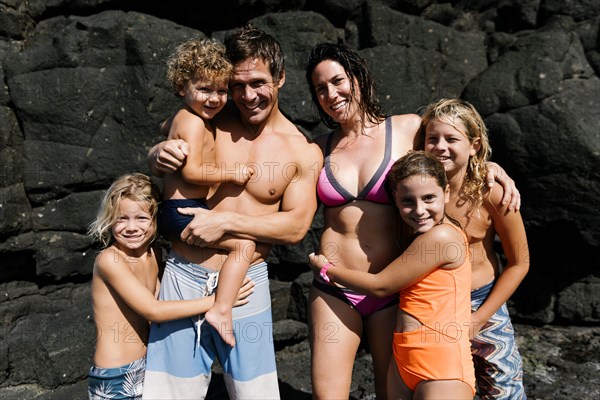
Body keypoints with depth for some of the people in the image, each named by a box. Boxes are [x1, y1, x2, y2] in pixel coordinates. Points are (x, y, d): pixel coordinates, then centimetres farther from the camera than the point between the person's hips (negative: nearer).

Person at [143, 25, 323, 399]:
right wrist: (160, 155, -13)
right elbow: (157, 159, 12)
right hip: (185, 275, 2)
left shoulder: (304, 151, -4)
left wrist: (225, 221, -16)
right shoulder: (210, 122, 0)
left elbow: (296, 225, -8)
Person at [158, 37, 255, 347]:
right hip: (184, 211, -11)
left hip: (175, 208, 11)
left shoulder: (179, 117, 14)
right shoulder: (195, 123, -17)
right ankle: (221, 310, -16)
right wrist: (231, 173, -18)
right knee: (244, 244, -17)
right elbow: (192, 171, -25)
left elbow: (165, 126, 37)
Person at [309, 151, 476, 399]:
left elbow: (380, 286, -11)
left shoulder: (443, 235, -17)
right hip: (402, 360, 8)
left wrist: (325, 269, 1)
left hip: (442, 368, -8)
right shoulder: (417, 235, 9)